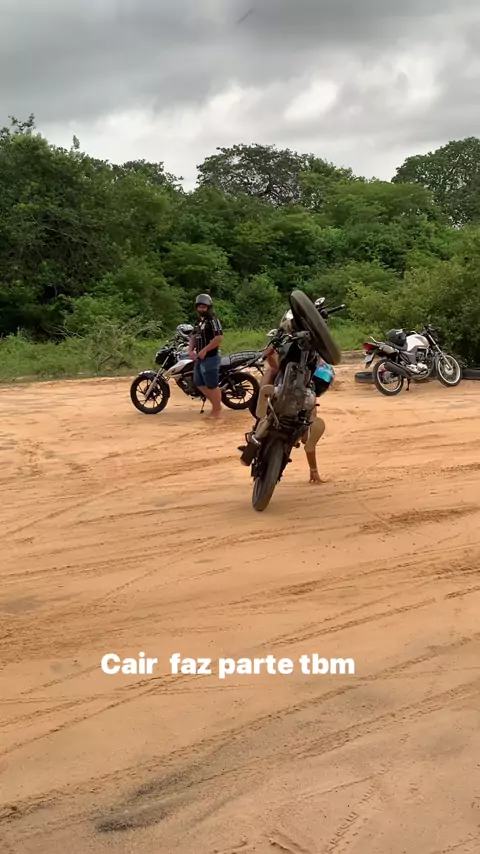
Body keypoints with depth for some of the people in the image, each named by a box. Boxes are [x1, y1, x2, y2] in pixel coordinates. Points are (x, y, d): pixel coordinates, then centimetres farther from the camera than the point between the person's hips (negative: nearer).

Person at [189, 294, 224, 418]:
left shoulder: (213, 320, -13)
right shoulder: (199, 321, 16)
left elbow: (219, 338, -23)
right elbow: (193, 337, 18)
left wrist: (204, 350, -22)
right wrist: (190, 350, -1)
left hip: (210, 358, -10)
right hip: (200, 359, 10)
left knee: (212, 385, -3)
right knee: (199, 384, 15)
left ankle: (217, 410, 8)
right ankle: (215, 403, 26)